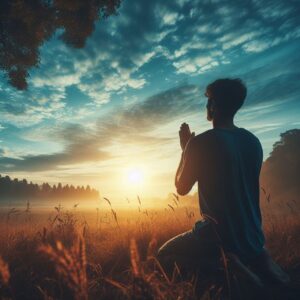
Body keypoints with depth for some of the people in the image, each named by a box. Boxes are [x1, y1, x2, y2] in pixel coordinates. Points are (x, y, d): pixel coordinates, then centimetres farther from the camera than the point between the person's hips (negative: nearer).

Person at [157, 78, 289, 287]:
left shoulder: (201, 143, -20)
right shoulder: (253, 141, 0)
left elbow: (182, 188, -7)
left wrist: (185, 149, 2)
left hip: (221, 235, -7)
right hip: (253, 236, 7)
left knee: (164, 256, 13)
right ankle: (255, 258, 13)